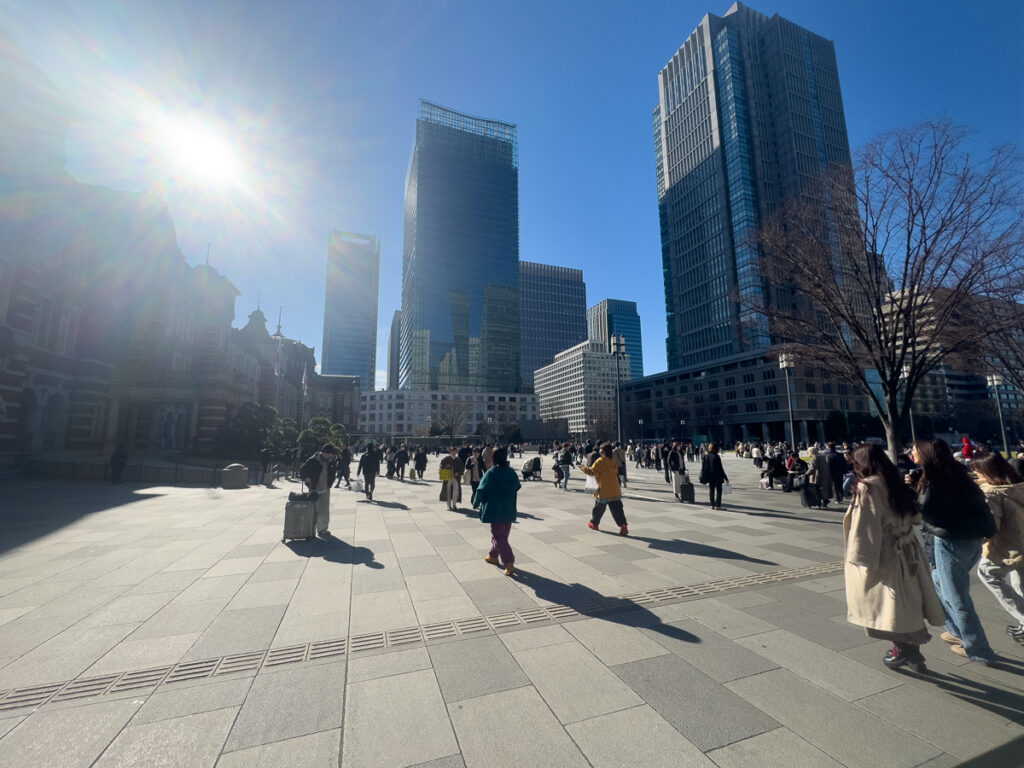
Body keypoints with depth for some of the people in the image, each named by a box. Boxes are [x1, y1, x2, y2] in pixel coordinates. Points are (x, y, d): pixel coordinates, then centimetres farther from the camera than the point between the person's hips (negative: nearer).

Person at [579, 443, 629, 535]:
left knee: (598, 508, 14)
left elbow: (591, 472, -11)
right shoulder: (614, 461, 4)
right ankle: (623, 526, -8)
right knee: (617, 509, 3)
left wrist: (583, 468, 6)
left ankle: (594, 523, 30)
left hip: (604, 492, -4)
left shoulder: (600, 462, -14)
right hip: (615, 491, 4)